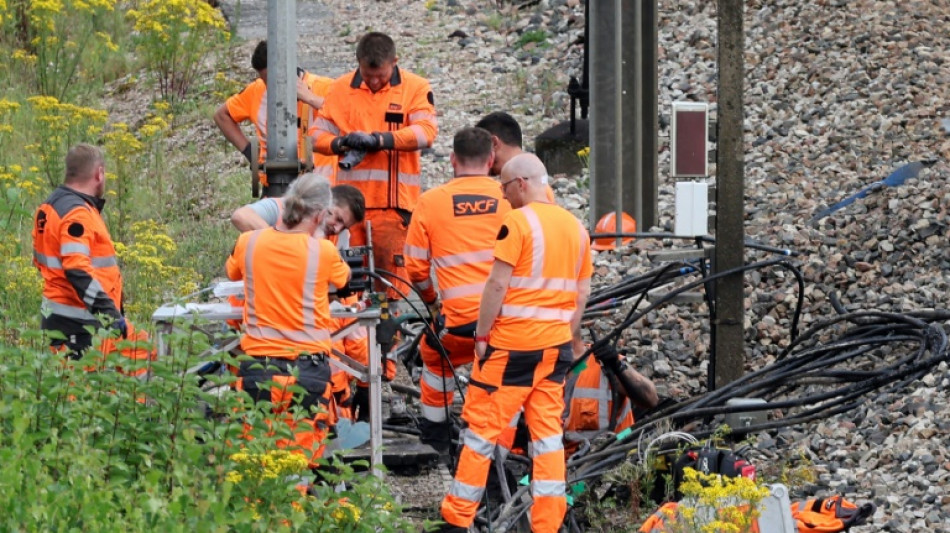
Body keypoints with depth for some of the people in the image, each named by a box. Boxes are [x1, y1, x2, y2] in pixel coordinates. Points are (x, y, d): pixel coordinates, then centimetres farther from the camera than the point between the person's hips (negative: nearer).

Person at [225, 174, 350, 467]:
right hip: (306, 368, -2)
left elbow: (232, 272, 23)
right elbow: (343, 280, 15)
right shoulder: (323, 251, -6)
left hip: (257, 367, 2)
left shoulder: (248, 243, 1)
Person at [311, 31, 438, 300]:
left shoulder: (415, 87, 2)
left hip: (393, 200, -2)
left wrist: (379, 139, -21)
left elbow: (426, 131, -11)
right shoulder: (341, 88, 10)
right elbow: (317, 133, 11)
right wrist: (340, 143, -12)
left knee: (391, 267, -5)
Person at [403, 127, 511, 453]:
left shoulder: (431, 201, 4)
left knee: (436, 360, 30)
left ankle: (435, 435, 37)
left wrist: (432, 302, 26)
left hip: (461, 320, 0)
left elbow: (416, 267, 8)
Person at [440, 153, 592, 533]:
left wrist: (482, 334, -8)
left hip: (513, 341, -7)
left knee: (482, 426, 0)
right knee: (548, 431, 7)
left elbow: (497, 284, -15)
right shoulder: (575, 227, 11)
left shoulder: (518, 222, -11)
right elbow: (582, 292, 14)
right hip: (556, 344, 7)